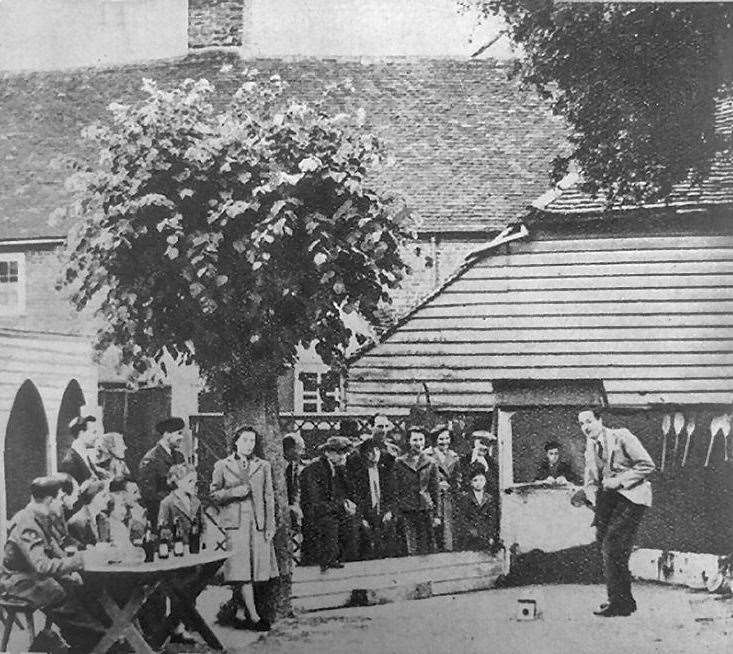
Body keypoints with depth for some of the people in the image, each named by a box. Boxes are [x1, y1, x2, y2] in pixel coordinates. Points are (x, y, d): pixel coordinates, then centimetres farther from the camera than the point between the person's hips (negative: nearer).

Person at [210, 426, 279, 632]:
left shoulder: (263, 466, 11)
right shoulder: (221, 466, 6)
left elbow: (269, 496, 10)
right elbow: (214, 495, 7)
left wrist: (270, 525, 3)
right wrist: (233, 492, -11)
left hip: (258, 522, 3)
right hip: (234, 522, -3)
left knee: (258, 567, 0)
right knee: (242, 569, -9)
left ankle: (237, 599, 21)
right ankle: (254, 617, -8)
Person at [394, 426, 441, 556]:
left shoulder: (431, 463, 7)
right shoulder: (400, 463, 3)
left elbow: (435, 489, 9)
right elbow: (396, 489, 5)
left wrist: (436, 514, 6)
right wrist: (396, 512, 1)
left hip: (426, 509, 1)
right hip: (407, 510, -1)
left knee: (428, 547, 1)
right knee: (412, 548, -1)